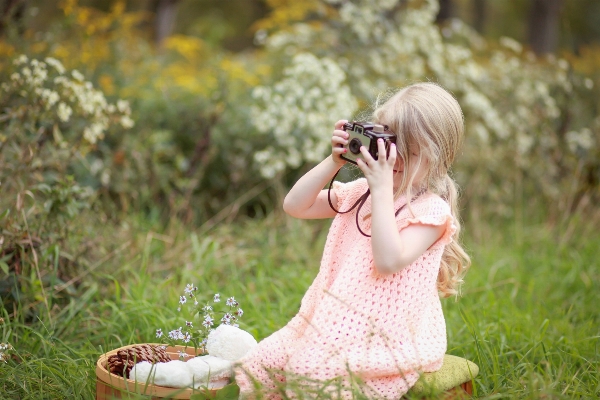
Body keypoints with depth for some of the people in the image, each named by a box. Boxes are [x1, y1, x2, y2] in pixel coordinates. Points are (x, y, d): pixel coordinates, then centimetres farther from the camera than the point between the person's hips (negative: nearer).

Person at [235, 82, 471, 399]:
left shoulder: (431, 210, -12)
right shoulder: (360, 192, 10)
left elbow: (389, 261, -27)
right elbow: (295, 206, 8)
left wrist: (382, 189, -26)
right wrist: (333, 162, -3)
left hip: (387, 337, -7)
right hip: (334, 322, 7)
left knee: (311, 372, -28)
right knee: (262, 363, -7)